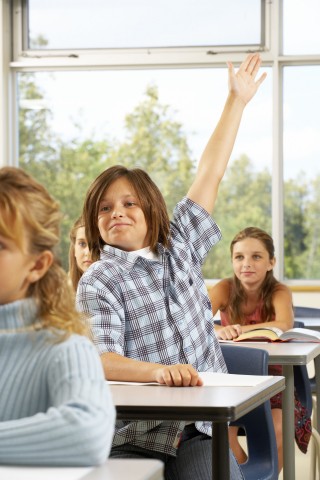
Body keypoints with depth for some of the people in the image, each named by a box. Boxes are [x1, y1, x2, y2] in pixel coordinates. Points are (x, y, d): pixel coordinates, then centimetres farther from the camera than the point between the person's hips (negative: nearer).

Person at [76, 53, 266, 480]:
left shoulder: (178, 248, 14)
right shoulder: (98, 282, -4)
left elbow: (210, 174, 18)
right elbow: (96, 359, -18)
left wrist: (237, 101, 21)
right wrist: (158, 371, -36)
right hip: (132, 437, -4)